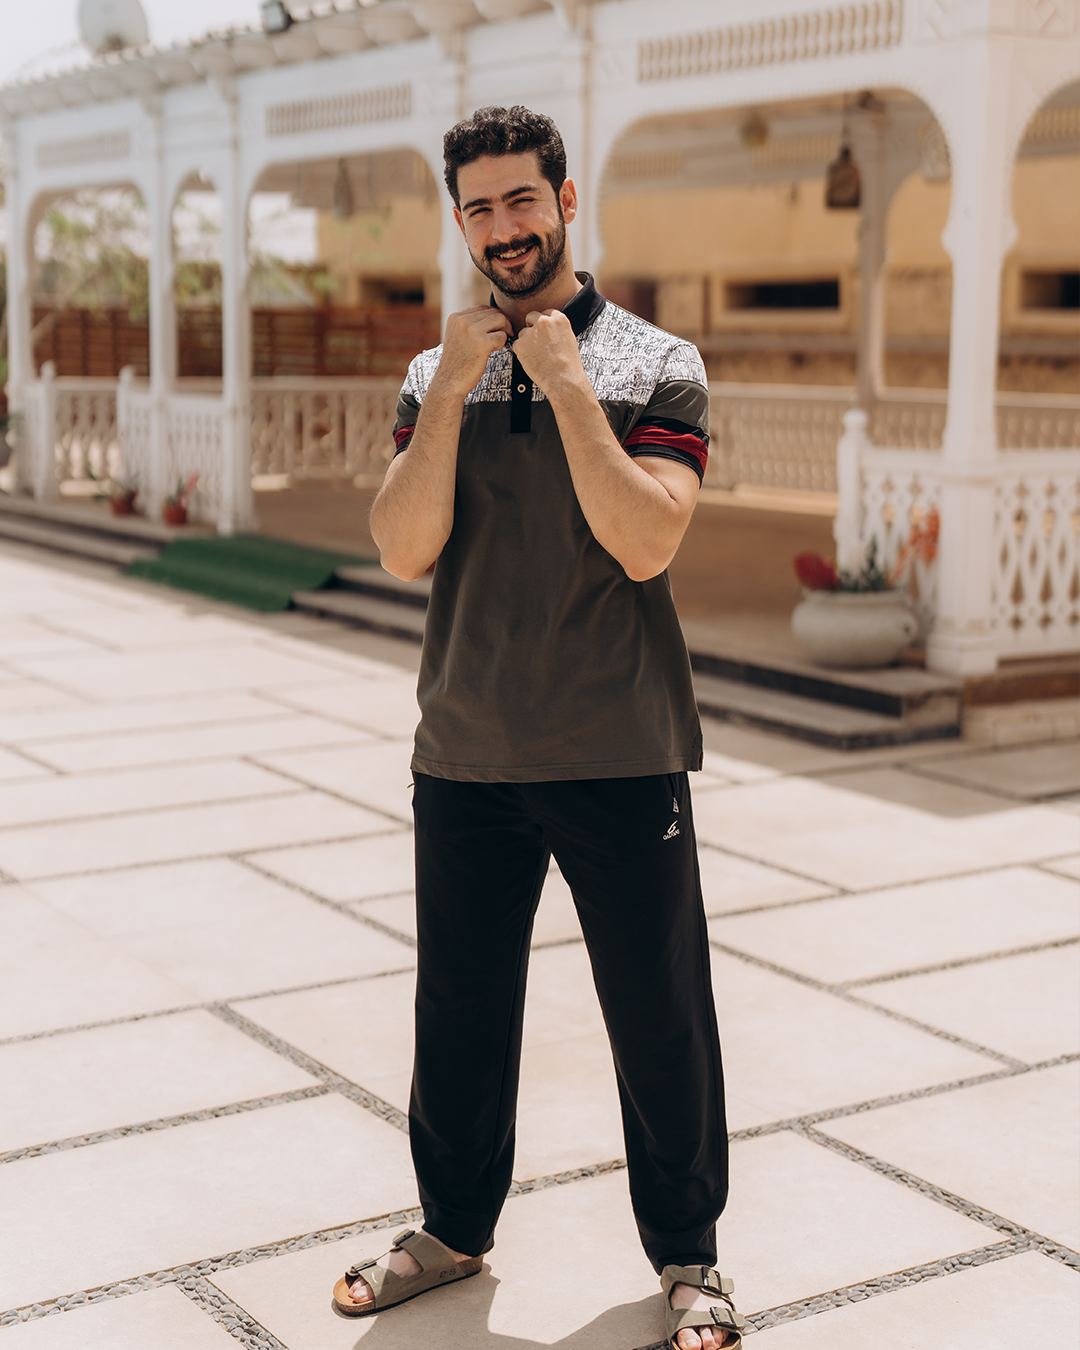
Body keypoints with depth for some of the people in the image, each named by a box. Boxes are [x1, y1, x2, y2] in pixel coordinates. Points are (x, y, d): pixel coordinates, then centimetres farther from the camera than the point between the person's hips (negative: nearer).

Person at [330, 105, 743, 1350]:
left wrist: (569, 382, -17)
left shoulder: (655, 366, -2)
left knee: (661, 1019, 7)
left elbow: (644, 546, -16)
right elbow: (404, 552, -5)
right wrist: (451, 391, -12)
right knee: (459, 1012, 14)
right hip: (466, 757, 3)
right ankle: (453, 1228, 35)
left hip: (621, 759, -3)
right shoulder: (436, 376, 8)